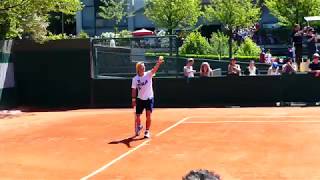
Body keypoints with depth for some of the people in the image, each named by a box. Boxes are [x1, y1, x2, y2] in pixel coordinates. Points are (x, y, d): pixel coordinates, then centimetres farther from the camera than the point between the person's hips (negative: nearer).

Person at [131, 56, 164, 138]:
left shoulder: (148, 74, -8)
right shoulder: (135, 79, -3)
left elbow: (154, 69, -27)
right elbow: (134, 90, 3)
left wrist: (158, 63, -46)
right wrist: (133, 100, -1)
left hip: (149, 98, -1)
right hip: (140, 99, 1)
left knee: (148, 116, -9)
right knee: (137, 116, 7)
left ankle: (147, 131, 4)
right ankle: (139, 126, 38)